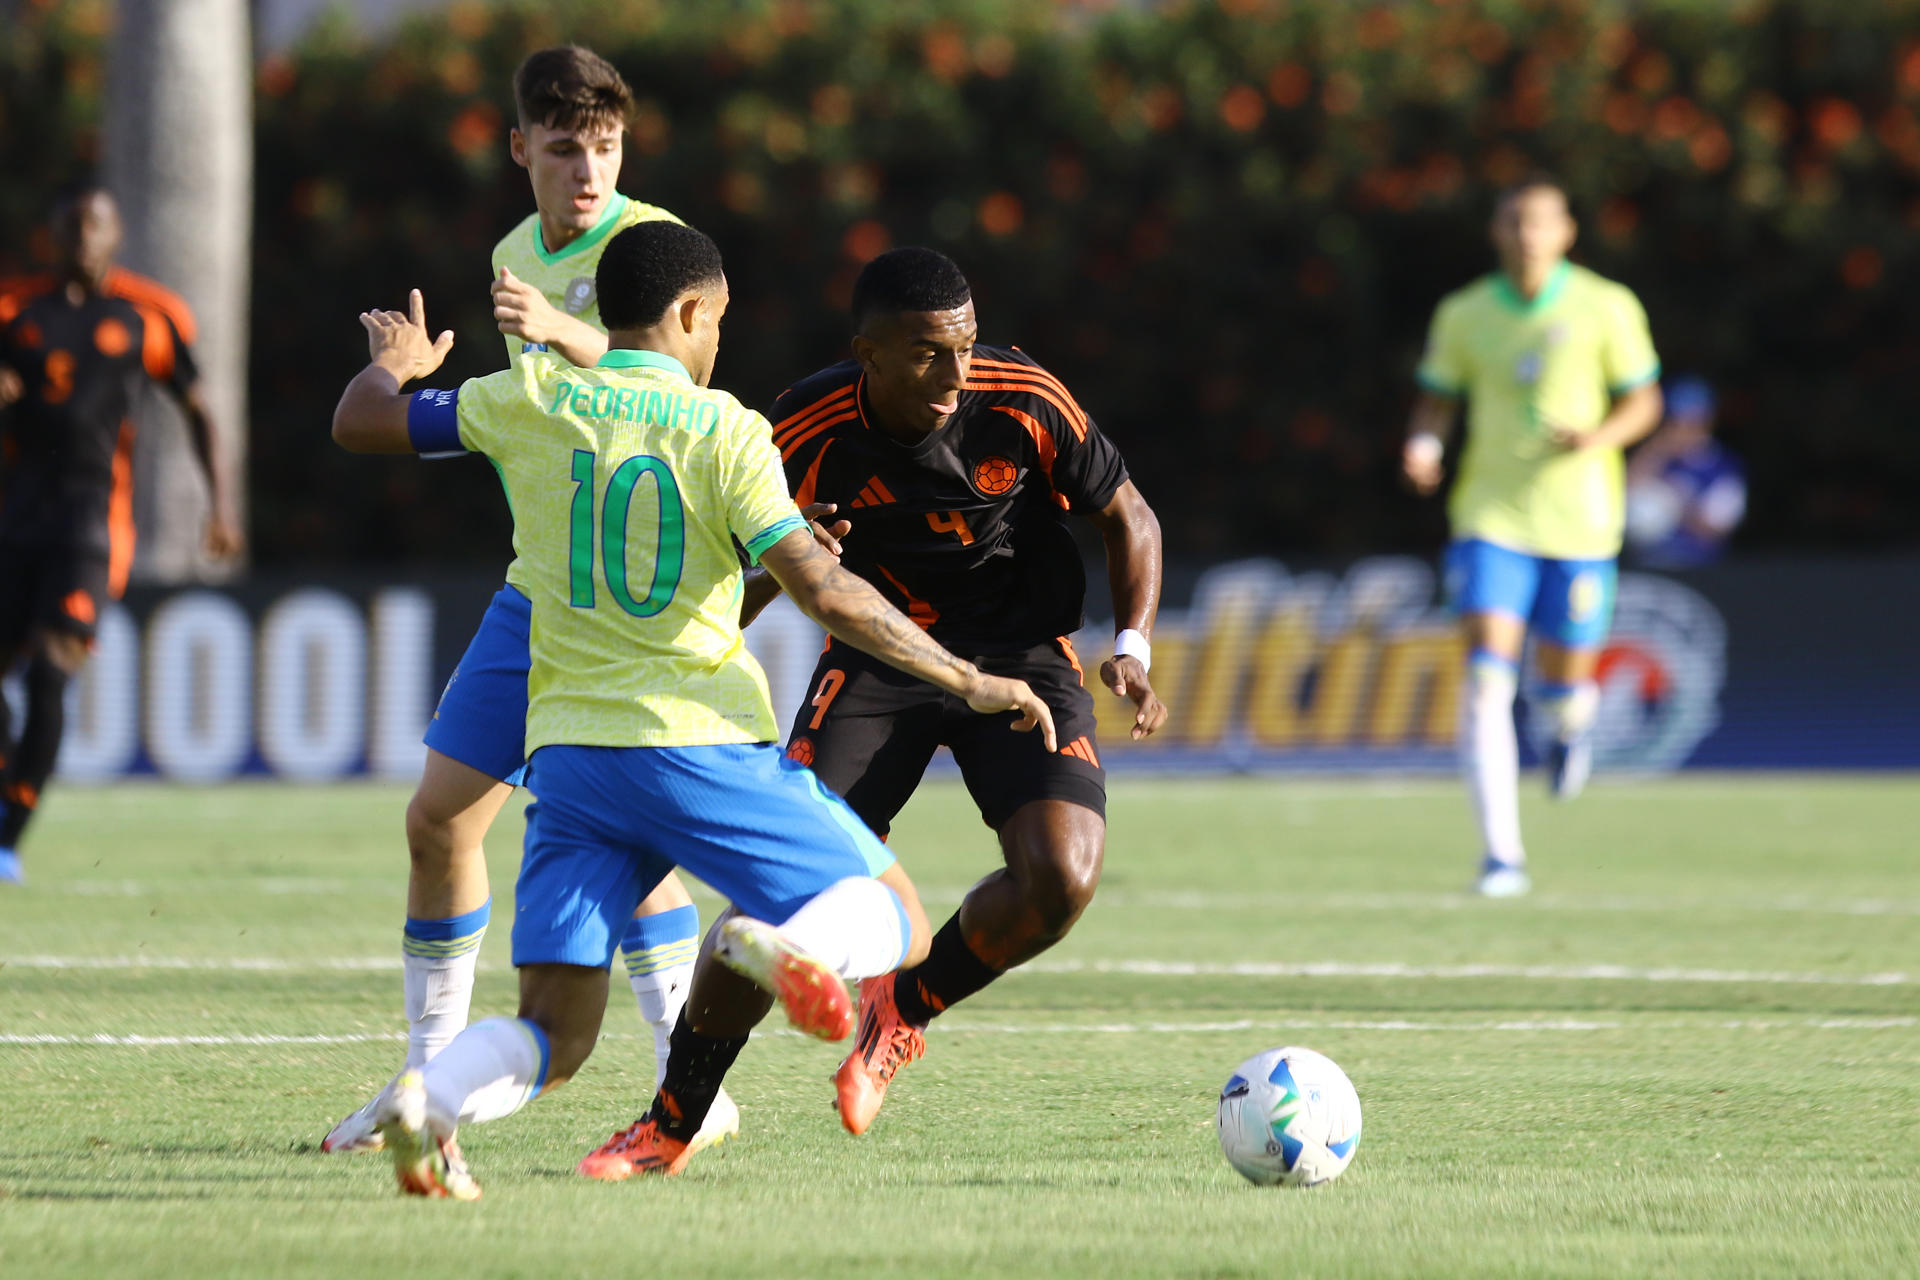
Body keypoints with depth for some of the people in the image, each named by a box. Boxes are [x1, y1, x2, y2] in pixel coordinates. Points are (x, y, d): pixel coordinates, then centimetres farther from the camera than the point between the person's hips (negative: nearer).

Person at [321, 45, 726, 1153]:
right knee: (442, 817, 6)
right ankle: (430, 1079, 18)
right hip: (537, 583, 8)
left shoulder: (649, 240, -11)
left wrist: (560, 332, -46)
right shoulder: (516, 256, 13)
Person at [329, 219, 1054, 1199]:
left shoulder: (532, 402, 6)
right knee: (889, 917, 9)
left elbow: (360, 425, 16)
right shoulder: (724, 432, -4)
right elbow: (825, 593, -12)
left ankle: (429, 1097, -29)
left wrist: (392, 362, 39)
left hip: (568, 751, 4)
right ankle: (782, 940, -28)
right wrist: (966, 681, -5)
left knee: (552, 1037, 5)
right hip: (700, 746, -4)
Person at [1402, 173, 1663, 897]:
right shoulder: (1464, 315, 3)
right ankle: (1501, 854, -16)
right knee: (1486, 681, -16)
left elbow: (1643, 402, 4)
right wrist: (1424, 445, -9)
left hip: (1579, 525, 0)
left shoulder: (1606, 309, -2)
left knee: (1564, 691, 6)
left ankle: (1571, 724, 48)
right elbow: (1436, 399, 13)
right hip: (1491, 519, 0)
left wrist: (1602, 436, -17)